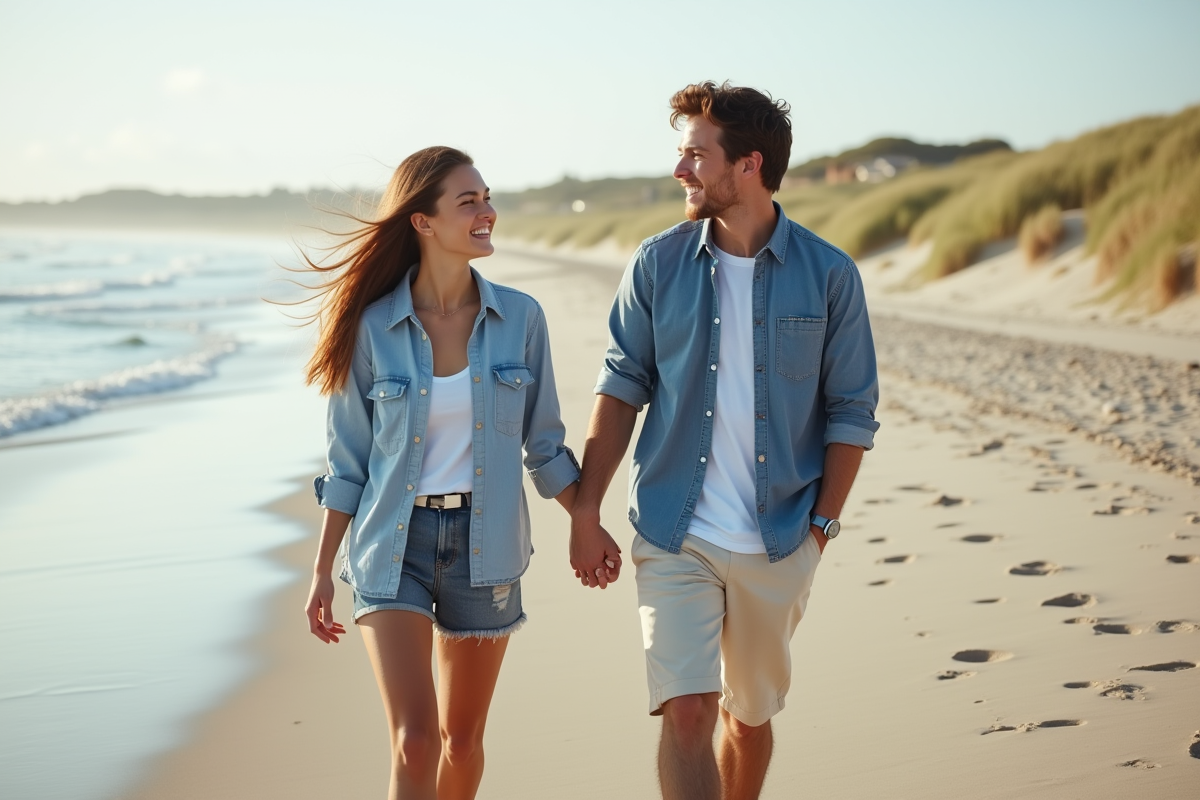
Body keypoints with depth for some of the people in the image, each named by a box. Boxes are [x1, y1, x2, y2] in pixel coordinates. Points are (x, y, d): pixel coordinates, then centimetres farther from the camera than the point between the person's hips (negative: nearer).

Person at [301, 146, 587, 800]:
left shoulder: (519, 318, -3)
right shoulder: (374, 326, -6)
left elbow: (543, 443, 8)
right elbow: (348, 458, 2)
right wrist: (323, 570, 4)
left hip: (485, 545, 2)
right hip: (394, 545, -2)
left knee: (461, 738, 13)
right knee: (414, 740, -13)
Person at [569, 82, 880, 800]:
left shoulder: (829, 275, -3)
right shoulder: (659, 265, 0)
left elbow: (853, 411, 2)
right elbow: (622, 388, 4)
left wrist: (822, 525, -3)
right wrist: (586, 513, -1)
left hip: (779, 546, 0)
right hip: (674, 538, 0)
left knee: (752, 714, 15)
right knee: (687, 714, -11)